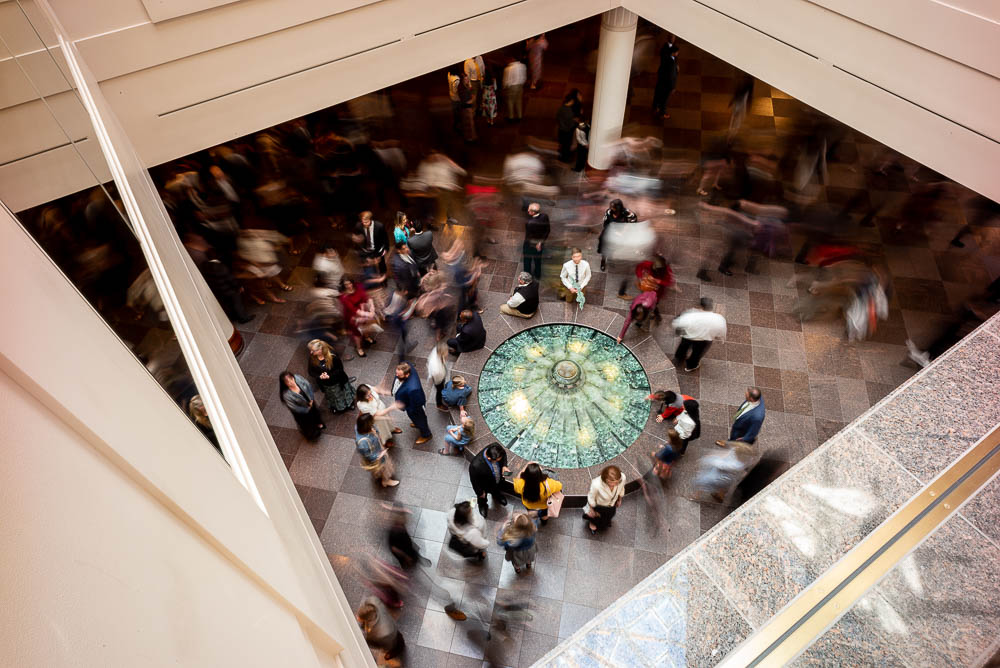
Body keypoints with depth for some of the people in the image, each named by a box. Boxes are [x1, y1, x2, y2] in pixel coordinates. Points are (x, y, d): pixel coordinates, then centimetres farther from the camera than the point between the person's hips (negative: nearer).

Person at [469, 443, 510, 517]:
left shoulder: (495, 447, -37)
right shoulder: (475, 465, -49)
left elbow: (504, 454, -10)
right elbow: (474, 481, -27)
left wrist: (504, 465, -24)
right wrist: (480, 492, -12)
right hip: (484, 486, -4)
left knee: (497, 489, 38)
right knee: (482, 498, 32)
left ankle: (497, 496, 72)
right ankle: (482, 505, 66)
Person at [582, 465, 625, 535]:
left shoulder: (622, 478, -38)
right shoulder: (596, 484, -47)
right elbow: (591, 498, -23)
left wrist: (619, 500, 9)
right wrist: (592, 510, -6)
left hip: (612, 504, 4)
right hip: (598, 505, -4)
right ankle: (592, 523, 62)